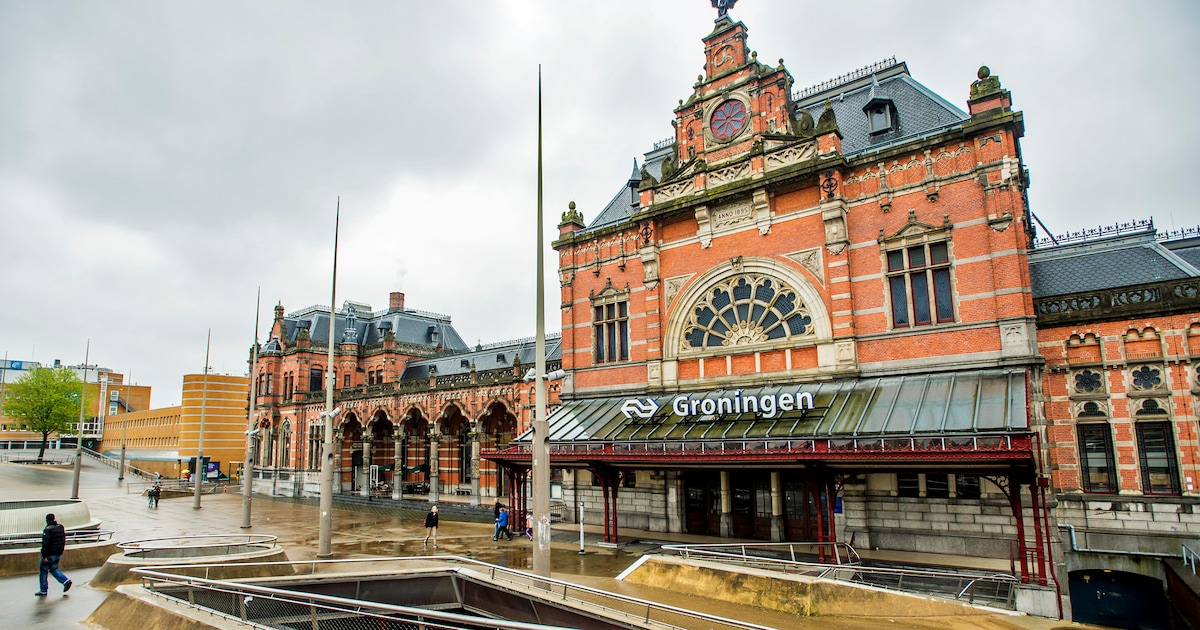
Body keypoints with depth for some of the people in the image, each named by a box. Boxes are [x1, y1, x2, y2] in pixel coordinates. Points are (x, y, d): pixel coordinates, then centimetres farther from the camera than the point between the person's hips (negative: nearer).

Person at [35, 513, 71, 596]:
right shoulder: (61, 528, 9)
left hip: (49, 554, -7)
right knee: (54, 569, 19)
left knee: (43, 571, 7)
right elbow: (63, 541, 15)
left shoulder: (48, 529, -17)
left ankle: (43, 590, 11)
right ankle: (66, 581, 2)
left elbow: (45, 544, -21)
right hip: (58, 554, 7)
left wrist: (44, 556, -19)